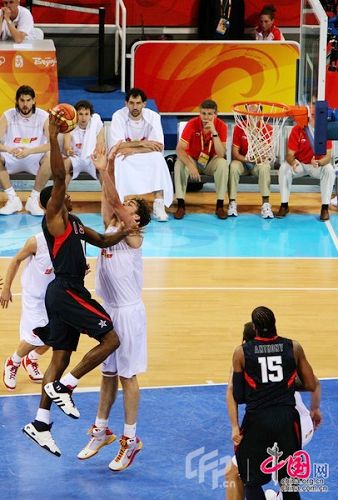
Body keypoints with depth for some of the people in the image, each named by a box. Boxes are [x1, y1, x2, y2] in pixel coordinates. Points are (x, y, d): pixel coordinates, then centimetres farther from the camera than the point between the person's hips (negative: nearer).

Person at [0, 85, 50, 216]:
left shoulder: (44, 117, -9)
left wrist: (29, 151, -36)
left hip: (35, 159, -1)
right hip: (12, 159, 1)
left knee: (50, 157, -34)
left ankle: (33, 199, -18)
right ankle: (13, 200, -16)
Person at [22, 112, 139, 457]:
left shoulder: (73, 223, 18)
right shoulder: (54, 218, -8)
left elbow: (102, 241, 25)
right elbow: (59, 177, -21)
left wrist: (122, 233, 4)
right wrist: (53, 138, -28)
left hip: (64, 294, 10)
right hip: (68, 292, -10)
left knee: (61, 357, 9)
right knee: (111, 339, -8)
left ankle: (40, 424, 10)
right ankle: (62, 387, -5)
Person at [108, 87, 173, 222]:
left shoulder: (153, 116, -11)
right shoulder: (118, 116, -13)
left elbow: (158, 146, -20)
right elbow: (116, 145, -22)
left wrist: (133, 150, -27)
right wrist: (141, 143, -25)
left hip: (146, 160, 1)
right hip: (125, 159, -1)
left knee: (158, 158, -31)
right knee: (116, 161, -34)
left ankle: (159, 205, -31)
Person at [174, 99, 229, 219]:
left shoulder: (221, 126, -16)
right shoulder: (192, 124, -19)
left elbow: (221, 154, -24)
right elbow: (180, 149, -28)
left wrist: (214, 132, -35)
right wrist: (190, 166, -45)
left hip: (211, 162, 1)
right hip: (192, 159, -1)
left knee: (223, 163, -31)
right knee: (179, 164, -31)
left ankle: (219, 206, -22)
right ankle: (181, 205, -24)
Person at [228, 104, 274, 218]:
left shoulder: (267, 128, -8)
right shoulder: (239, 128, -8)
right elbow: (235, 152, -11)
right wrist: (246, 159, -29)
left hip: (259, 163, 0)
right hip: (243, 161, 0)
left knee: (265, 167, -35)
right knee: (233, 166, -33)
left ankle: (265, 204, -36)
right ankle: (232, 203, -30)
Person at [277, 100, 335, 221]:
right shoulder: (297, 129, -15)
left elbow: (327, 156, -19)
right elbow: (290, 154, -15)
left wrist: (319, 163, -43)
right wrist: (293, 162, -40)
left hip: (318, 165, 0)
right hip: (299, 164, 0)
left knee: (329, 170, -31)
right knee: (284, 168, -28)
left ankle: (325, 207, -20)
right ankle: (284, 205, -14)